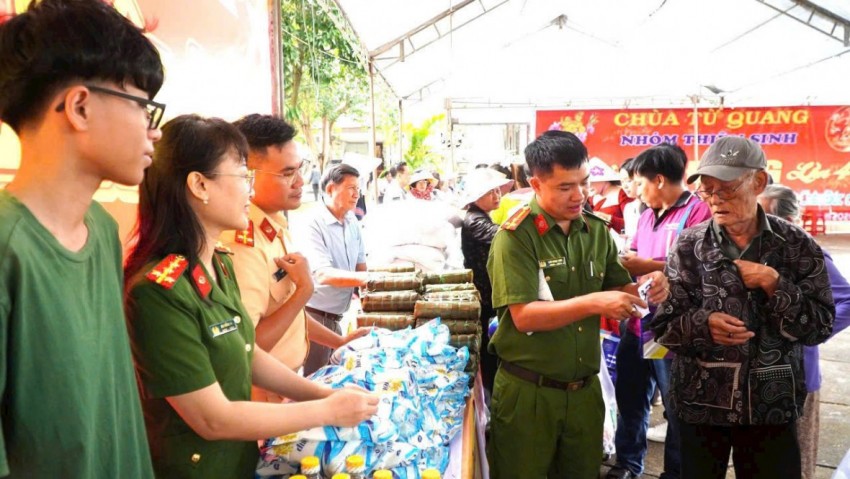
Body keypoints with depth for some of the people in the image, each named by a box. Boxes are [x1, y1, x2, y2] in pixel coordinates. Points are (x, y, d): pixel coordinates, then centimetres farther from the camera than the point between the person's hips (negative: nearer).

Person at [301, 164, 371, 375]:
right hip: (315, 316, -7)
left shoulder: (352, 223, 6)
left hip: (337, 317, 7)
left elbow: (360, 264, 14)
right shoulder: (314, 225, -17)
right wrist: (367, 278, -38)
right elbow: (323, 275, -29)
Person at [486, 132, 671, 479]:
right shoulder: (516, 236, -14)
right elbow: (524, 316, -21)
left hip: (585, 390, 5)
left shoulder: (596, 231, 4)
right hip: (527, 393, -5)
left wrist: (645, 288, -11)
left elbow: (619, 291, 10)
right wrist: (593, 303, -28)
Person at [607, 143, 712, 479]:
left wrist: (648, 266, -20)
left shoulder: (698, 211, -14)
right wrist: (622, 262, 3)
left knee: (676, 406, 9)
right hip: (636, 322, 8)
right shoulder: (647, 214, 13)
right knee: (630, 397, 19)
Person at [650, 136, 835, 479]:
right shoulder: (689, 245, -5)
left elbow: (820, 327, -4)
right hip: (700, 405, 0)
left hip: (772, 407, 0)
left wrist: (774, 284, -17)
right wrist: (702, 324, -24)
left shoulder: (797, 246, -3)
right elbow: (663, 324, -5)